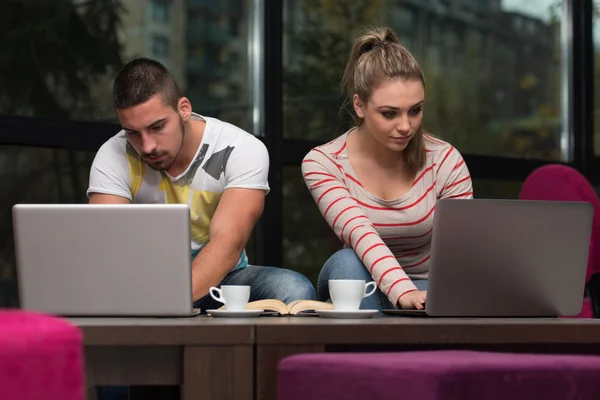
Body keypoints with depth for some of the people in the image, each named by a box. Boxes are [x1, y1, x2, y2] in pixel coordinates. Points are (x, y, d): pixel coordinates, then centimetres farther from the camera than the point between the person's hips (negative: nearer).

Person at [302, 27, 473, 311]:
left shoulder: (445, 162, -10)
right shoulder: (322, 163, -13)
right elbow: (359, 233, -31)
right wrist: (402, 291, -50)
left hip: (425, 290, 0)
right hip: (356, 288, 0)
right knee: (348, 262, -35)